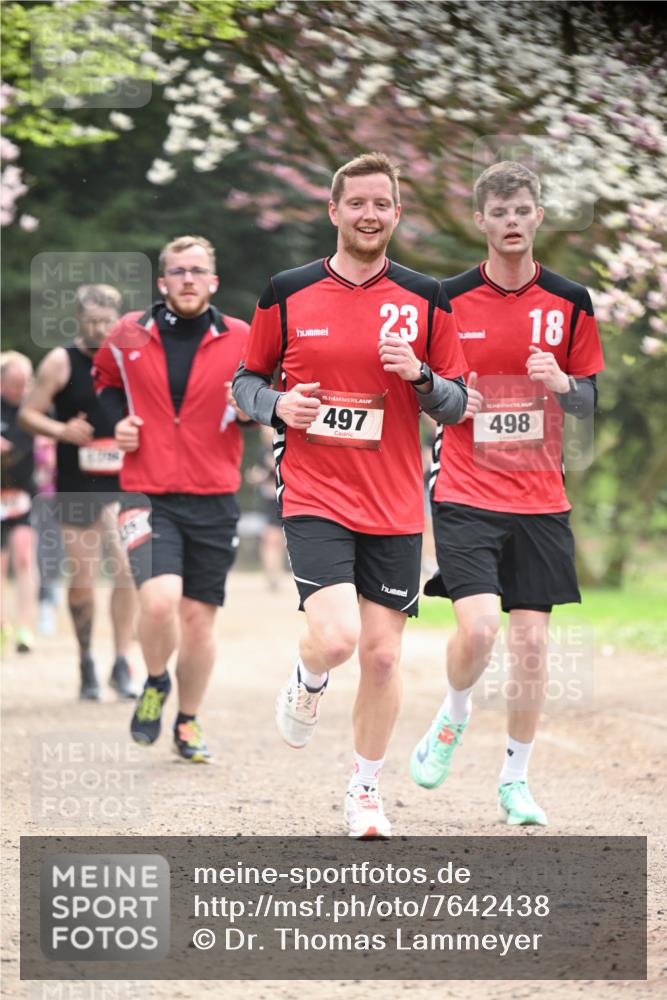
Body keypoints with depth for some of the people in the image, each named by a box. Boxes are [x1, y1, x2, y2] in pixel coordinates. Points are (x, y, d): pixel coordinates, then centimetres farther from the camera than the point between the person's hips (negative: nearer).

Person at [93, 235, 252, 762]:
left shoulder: (241, 340, 1)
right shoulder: (130, 335, 3)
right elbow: (105, 379, 22)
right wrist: (117, 419, 3)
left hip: (214, 500, 1)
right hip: (149, 496, -1)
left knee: (199, 618, 6)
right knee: (159, 600, -21)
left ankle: (189, 723, 25)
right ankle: (156, 683, 10)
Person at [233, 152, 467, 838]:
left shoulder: (425, 300, 5)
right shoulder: (287, 294, 1)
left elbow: (456, 404, 8)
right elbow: (247, 379, 11)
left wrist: (419, 376, -13)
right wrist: (277, 405, -11)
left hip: (395, 505, 2)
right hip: (314, 496, -2)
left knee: (382, 654, 3)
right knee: (337, 638, -20)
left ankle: (366, 790, 22)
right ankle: (306, 684, 17)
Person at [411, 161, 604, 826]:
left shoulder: (569, 303, 4)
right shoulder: (448, 299, 0)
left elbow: (589, 403, 9)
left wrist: (562, 384, -13)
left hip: (540, 498, 2)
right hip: (466, 495, -2)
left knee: (531, 641, 1)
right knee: (477, 628, -18)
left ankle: (515, 780, 16)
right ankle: (453, 718, 14)